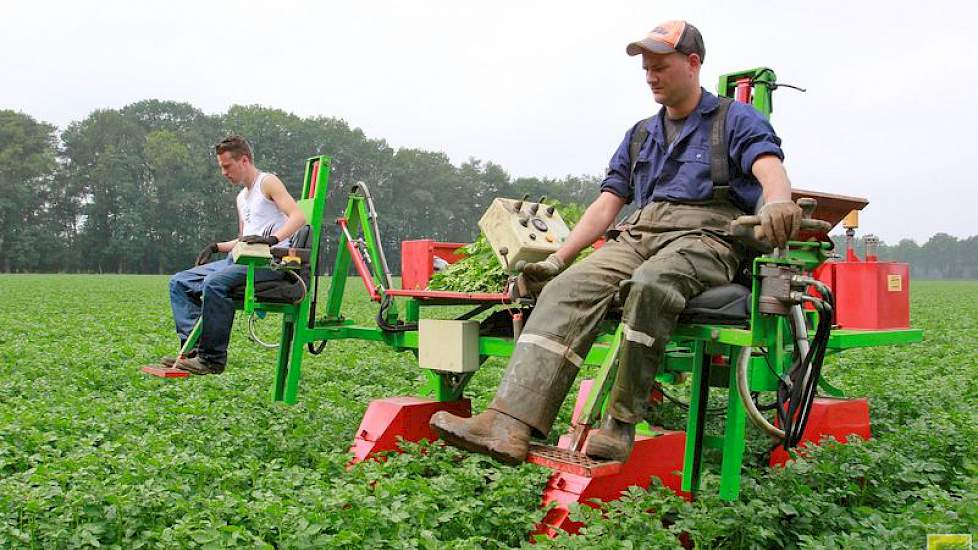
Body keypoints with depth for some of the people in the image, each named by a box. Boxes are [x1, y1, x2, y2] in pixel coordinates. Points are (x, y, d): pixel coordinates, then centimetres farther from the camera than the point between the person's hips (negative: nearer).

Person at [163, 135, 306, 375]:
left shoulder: (268, 182, 1)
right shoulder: (241, 197, 27)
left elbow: (298, 217, -15)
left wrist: (273, 238, -30)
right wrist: (216, 246, 15)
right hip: (242, 259, 9)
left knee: (215, 282, -33)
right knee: (179, 281, 0)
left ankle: (212, 358, -26)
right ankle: (193, 347, -13)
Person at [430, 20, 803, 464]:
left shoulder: (736, 119, 8)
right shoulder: (640, 135, 25)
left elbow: (770, 170, -13)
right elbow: (606, 206, 20)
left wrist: (777, 204, -39)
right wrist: (557, 258, 7)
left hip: (705, 235, -5)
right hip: (640, 233, 5)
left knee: (649, 284, -39)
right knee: (566, 289, -23)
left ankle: (620, 424, -28)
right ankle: (510, 423, -36)